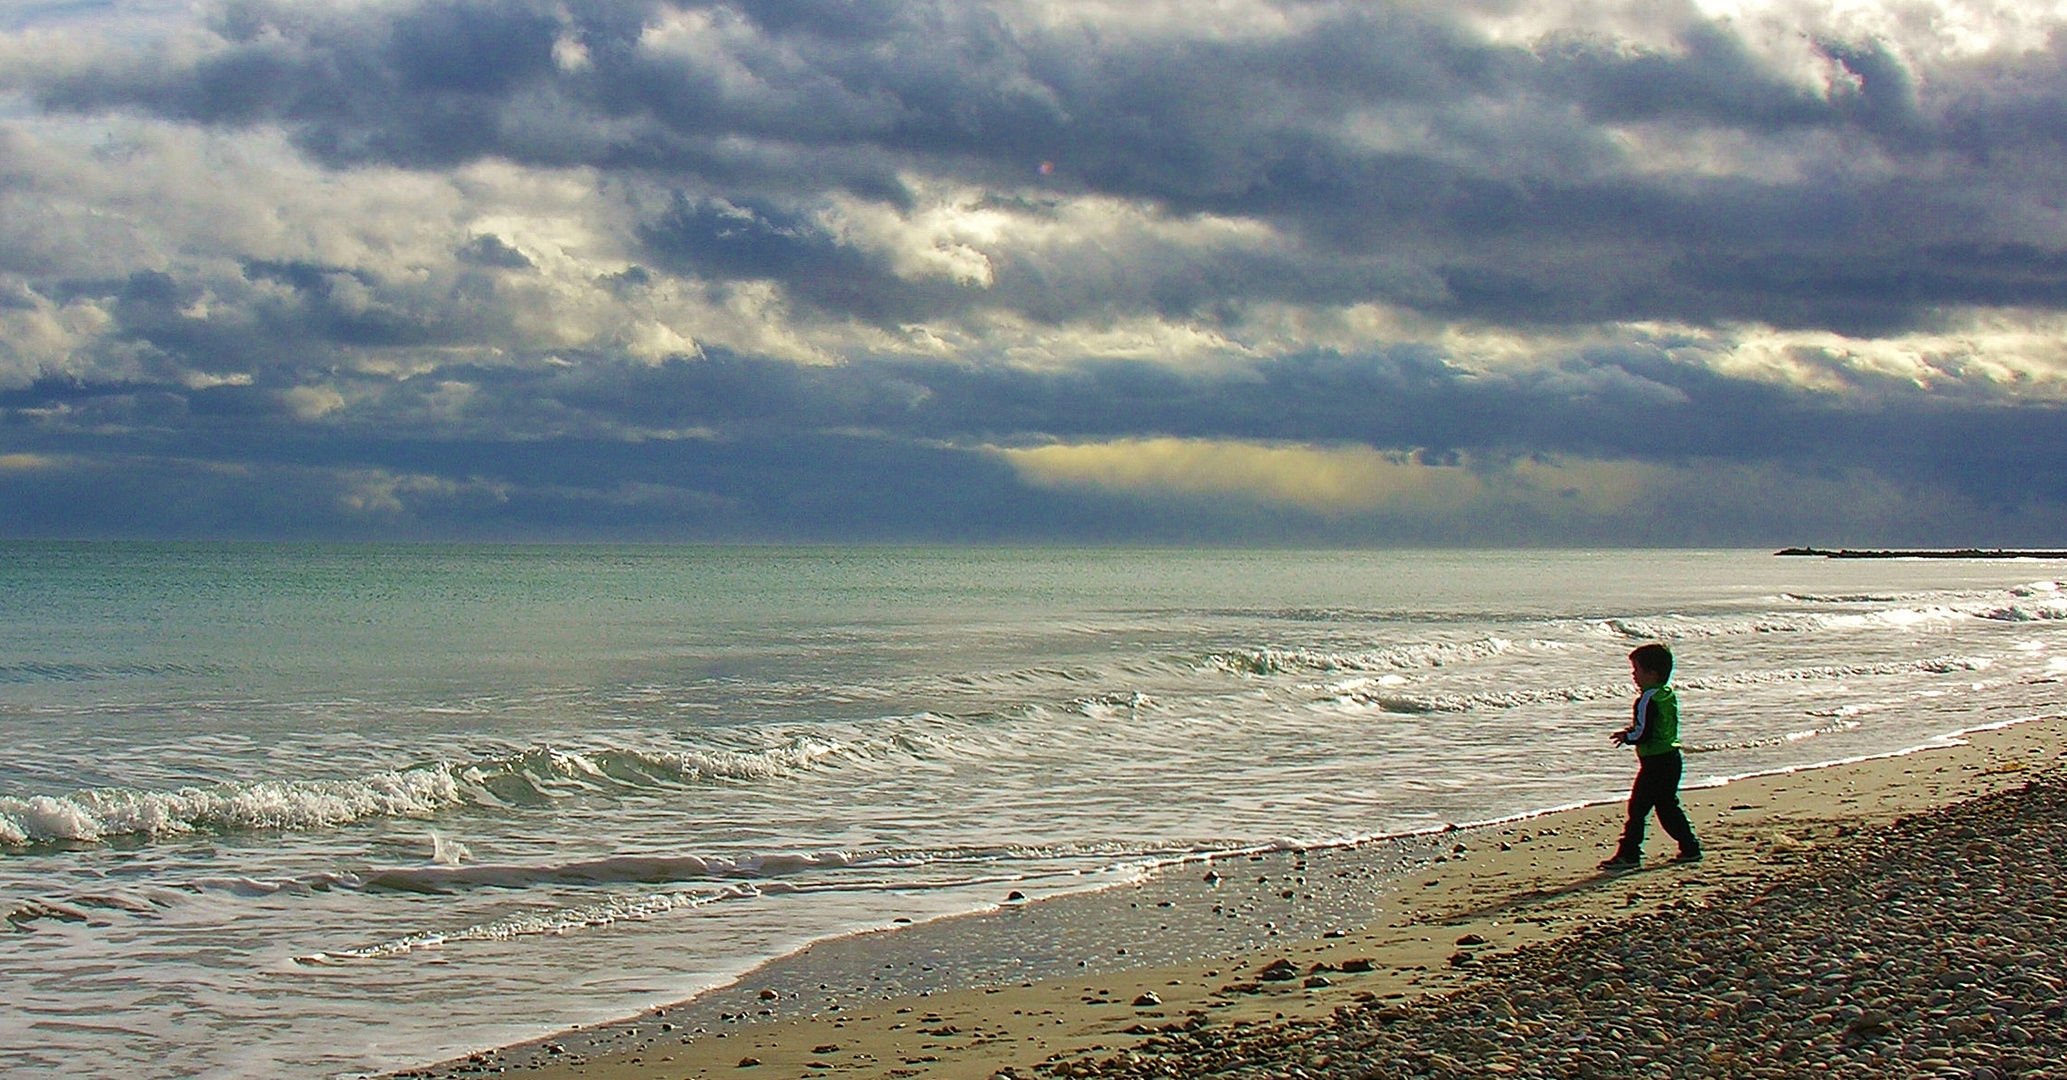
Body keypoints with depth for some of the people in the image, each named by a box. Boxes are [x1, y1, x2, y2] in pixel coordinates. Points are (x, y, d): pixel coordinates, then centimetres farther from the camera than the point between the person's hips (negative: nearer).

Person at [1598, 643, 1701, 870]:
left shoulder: (1647, 700, -17)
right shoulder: (1668, 695, 10)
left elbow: (1643, 734, -21)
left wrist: (1625, 737, -3)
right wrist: (1632, 732, 14)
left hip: (1654, 762, -9)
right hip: (1671, 758, 9)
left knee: (1638, 807, -5)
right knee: (1668, 807, 17)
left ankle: (1629, 854, -4)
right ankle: (1690, 848, 20)